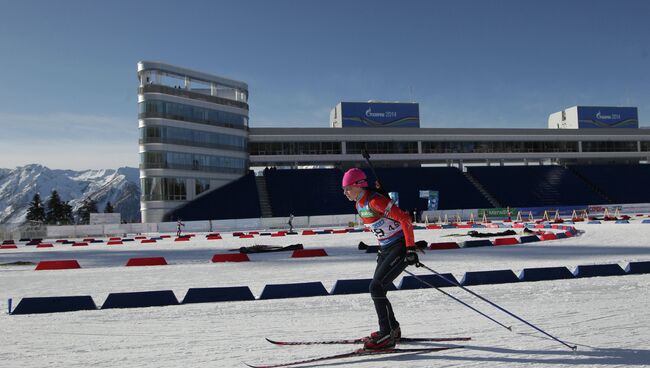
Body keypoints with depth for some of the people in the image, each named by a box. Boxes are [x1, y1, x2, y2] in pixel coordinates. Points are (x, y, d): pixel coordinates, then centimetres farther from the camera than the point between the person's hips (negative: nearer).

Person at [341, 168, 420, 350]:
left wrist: (410, 249, -23)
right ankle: (393, 329, 30)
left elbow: (404, 218, -23)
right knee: (377, 289, 12)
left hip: (401, 247, -9)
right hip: (387, 249, 9)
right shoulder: (359, 205, 7)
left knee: (376, 287, -15)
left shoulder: (374, 201, -21)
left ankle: (387, 335, -6)